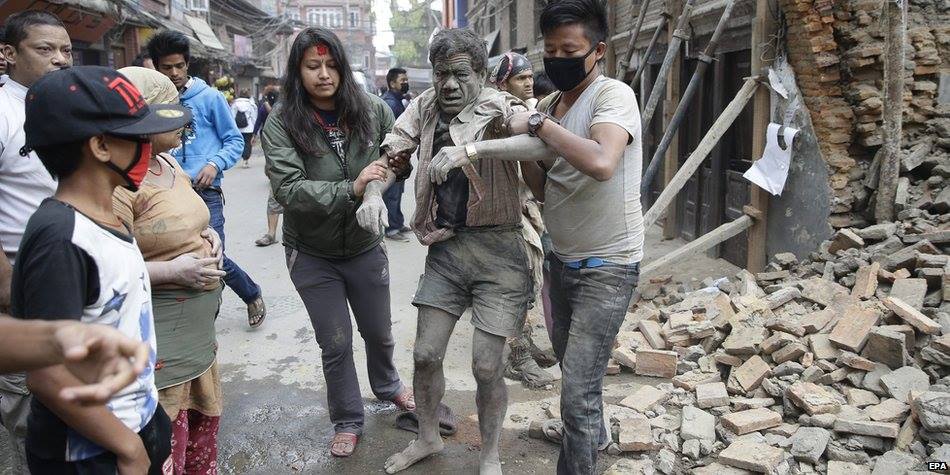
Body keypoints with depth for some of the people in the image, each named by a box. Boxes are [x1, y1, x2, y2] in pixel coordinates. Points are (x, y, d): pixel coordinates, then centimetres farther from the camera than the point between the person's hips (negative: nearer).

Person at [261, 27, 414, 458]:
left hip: (365, 246, 2)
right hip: (312, 254, -2)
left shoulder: (372, 110, -10)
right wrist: (350, 189, -33)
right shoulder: (281, 123, -15)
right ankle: (347, 421, 33)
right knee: (336, 344, 11)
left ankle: (387, 386, 51)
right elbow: (288, 189, -24)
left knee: (379, 332, 20)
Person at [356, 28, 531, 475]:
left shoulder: (498, 107, -9)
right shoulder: (424, 107, 6)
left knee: (487, 366, 0)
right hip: (445, 247, 5)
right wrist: (373, 192, -16)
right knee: (425, 354, 9)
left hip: (497, 249, -4)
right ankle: (428, 437, 36)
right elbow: (392, 153, 6)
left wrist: (471, 148, -44)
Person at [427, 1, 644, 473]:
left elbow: (601, 163, -38)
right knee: (569, 361, 25)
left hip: (607, 266, -8)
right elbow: (545, 191, 6)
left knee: (578, 389, -8)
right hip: (562, 259, 8)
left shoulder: (613, 95, -17)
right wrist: (524, 151, -12)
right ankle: (593, 434, 51)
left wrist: (537, 124, -26)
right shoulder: (547, 105, 5)